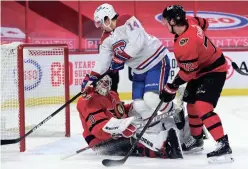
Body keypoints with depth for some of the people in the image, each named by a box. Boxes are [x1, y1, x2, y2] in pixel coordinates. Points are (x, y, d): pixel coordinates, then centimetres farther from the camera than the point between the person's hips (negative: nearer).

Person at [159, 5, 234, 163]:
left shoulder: (185, 44, -33)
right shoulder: (190, 21, -9)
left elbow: (188, 72, -26)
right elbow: (204, 23, 13)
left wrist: (171, 89, -17)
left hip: (214, 71, -10)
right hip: (201, 68, 10)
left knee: (202, 107, -24)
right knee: (192, 105, 18)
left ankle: (224, 145, -26)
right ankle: (197, 140, 35)